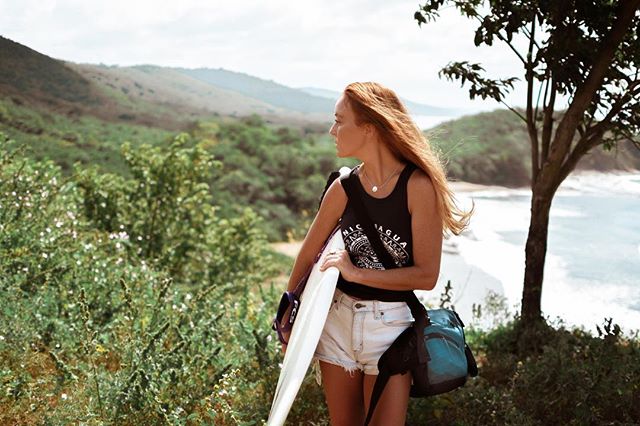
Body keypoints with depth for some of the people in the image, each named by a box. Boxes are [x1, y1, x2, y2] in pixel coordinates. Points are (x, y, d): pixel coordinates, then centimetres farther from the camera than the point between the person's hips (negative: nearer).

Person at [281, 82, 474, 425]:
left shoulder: (418, 186, -14)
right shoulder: (344, 188, -2)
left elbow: (426, 275, -15)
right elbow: (307, 256, 6)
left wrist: (356, 273, -15)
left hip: (390, 326, -4)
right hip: (338, 319, 4)